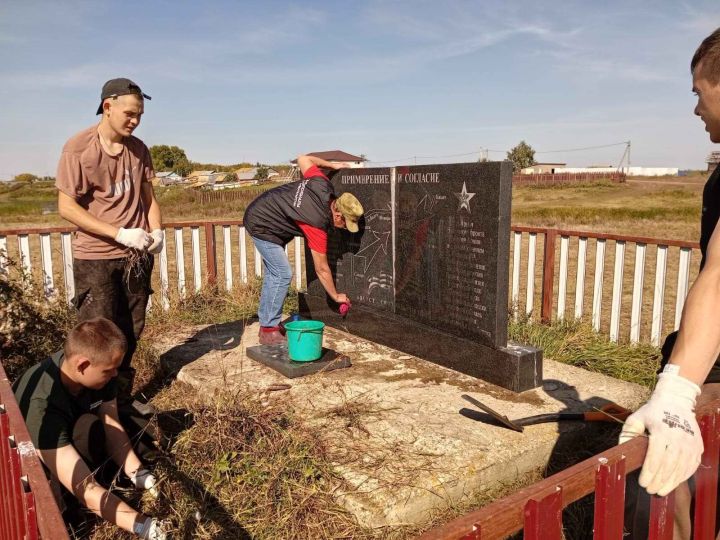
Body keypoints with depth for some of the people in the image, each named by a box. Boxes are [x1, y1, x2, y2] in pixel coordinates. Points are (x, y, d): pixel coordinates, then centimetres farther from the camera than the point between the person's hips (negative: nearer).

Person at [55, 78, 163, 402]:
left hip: (137, 256, 5)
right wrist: (119, 233, -20)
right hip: (96, 259, -4)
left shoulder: (138, 149, 4)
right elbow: (66, 207, -12)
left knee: (130, 334, 11)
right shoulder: (78, 149, -11)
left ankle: (122, 400, 27)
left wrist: (157, 230, -5)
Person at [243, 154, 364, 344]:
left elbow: (303, 159, 7)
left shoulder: (322, 184, -12)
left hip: (258, 211, 10)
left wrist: (333, 165, 11)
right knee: (282, 274, -12)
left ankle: (266, 322, 21)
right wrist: (336, 296, -7)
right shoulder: (318, 225, -29)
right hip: (261, 225, -10)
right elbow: (322, 269, -19)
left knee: (273, 272, 13)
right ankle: (269, 331, -6)